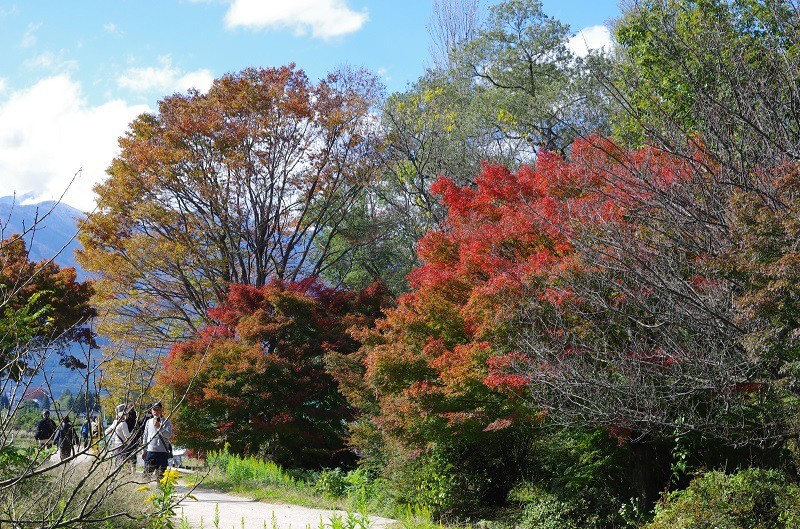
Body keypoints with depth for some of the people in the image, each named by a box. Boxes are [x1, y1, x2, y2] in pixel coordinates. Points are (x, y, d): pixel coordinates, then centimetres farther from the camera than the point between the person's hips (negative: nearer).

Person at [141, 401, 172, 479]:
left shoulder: (166, 422, 3)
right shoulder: (149, 422, 12)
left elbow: (169, 435, -10)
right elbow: (145, 437, 16)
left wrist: (159, 427, -21)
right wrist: (143, 450, 13)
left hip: (162, 452, -2)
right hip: (150, 451, 2)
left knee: (160, 474, 0)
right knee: (147, 473, 0)